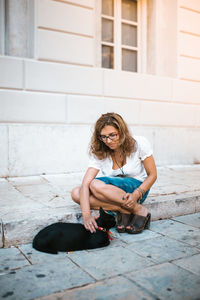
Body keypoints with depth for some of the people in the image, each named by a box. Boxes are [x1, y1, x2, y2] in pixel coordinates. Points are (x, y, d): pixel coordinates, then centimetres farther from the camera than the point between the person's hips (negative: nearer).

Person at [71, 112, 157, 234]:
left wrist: (136, 194, -27)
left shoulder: (140, 144, -17)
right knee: (76, 193, -22)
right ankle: (123, 211, -20)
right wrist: (86, 215, -37)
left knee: (96, 185, -32)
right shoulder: (99, 153, -11)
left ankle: (140, 210, -19)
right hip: (114, 191, 4)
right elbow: (85, 184, -22)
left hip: (138, 187, -4)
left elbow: (152, 175, -9)